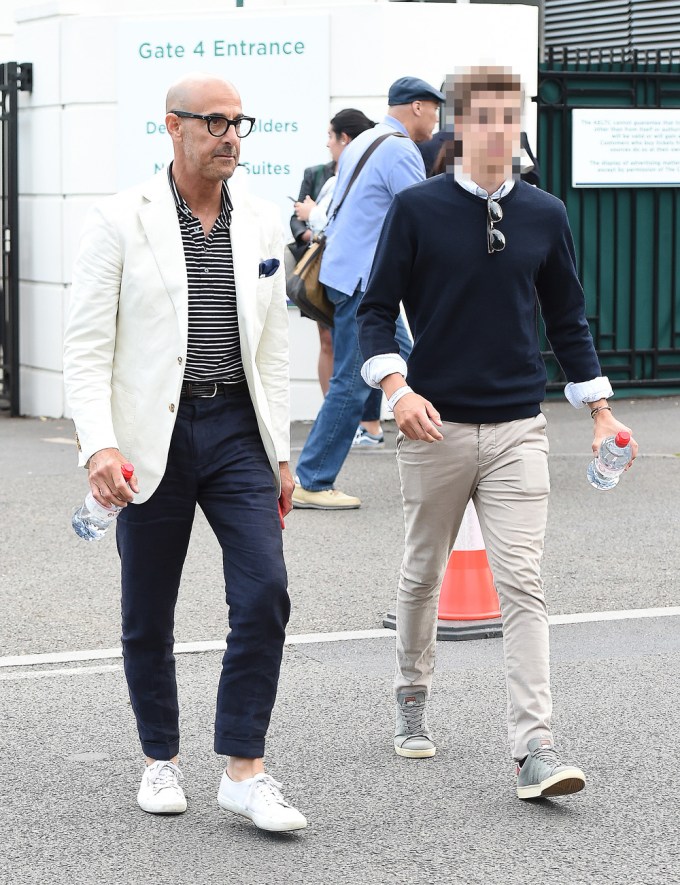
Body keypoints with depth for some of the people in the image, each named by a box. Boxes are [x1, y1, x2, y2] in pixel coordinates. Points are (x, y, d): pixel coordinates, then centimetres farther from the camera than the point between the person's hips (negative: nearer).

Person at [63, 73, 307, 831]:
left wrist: (279, 455, 12)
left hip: (237, 428, 3)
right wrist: (99, 446, -20)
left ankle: (244, 769, -3)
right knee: (148, 614, 7)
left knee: (264, 591, -10)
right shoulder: (120, 221, -5)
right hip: (153, 436, -3)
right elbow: (86, 348, -7)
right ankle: (160, 759, 25)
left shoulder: (260, 225, 7)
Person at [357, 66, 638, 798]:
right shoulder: (417, 209, -3)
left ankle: (534, 747, -10)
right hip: (436, 427, -1)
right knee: (423, 575, 13)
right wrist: (396, 387, -15)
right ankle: (412, 703, 35)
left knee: (522, 585, -7)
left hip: (517, 430, 1)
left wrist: (599, 409, 13)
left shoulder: (545, 216, 5)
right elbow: (376, 310, -1)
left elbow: (567, 319, 14)